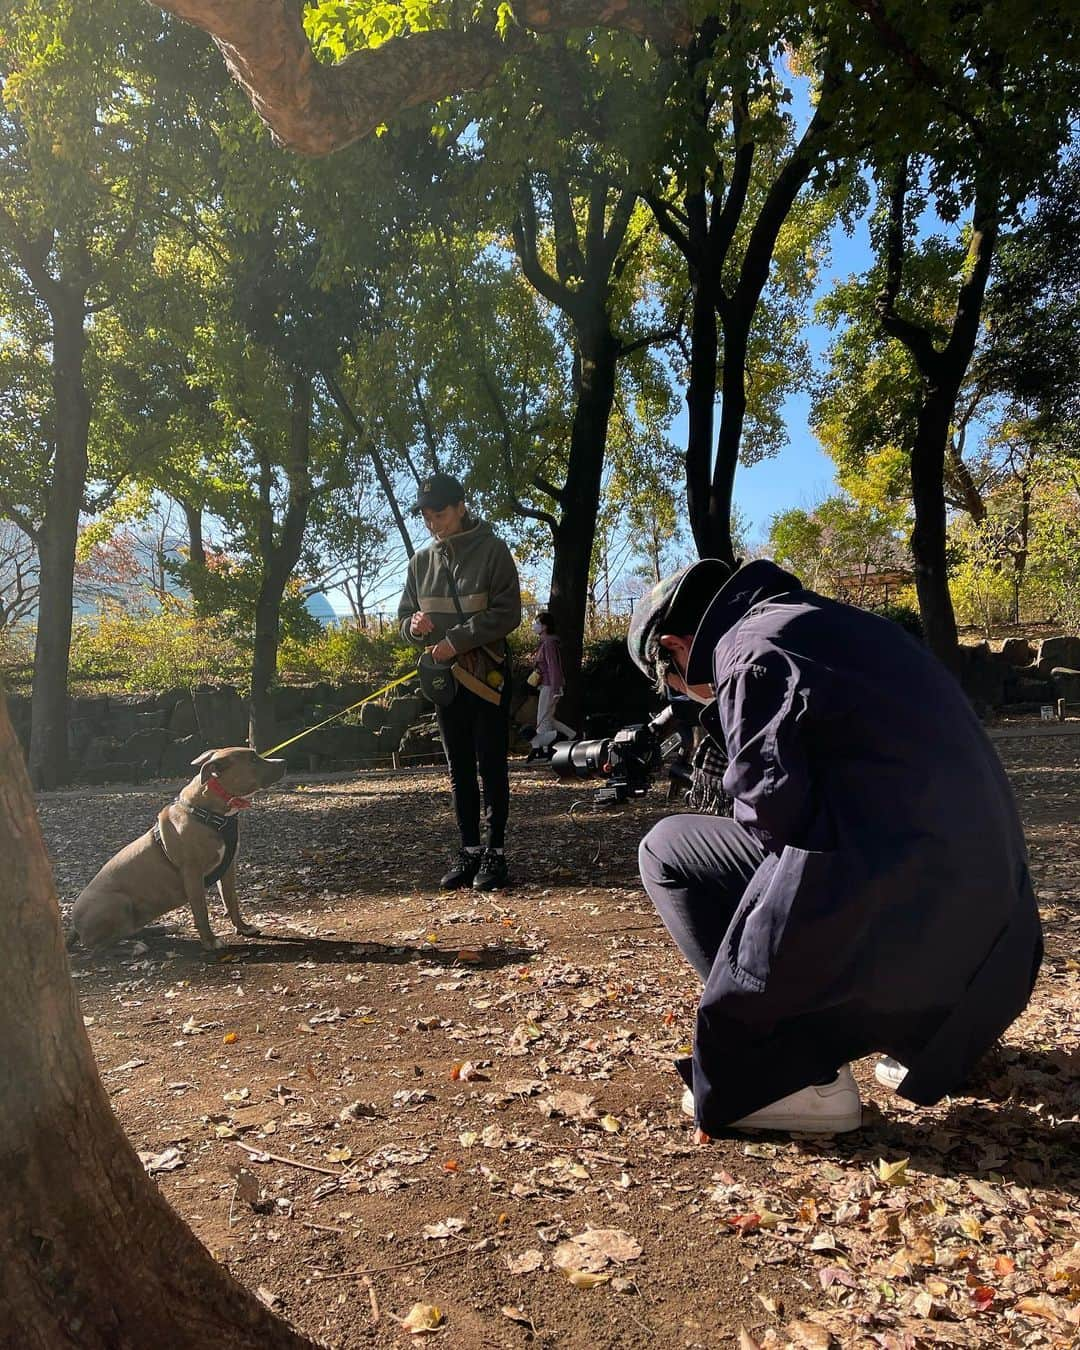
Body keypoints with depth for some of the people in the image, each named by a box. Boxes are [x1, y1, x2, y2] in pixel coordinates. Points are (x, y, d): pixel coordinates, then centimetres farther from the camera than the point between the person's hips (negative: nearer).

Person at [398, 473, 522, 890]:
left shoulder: (491, 550, -4)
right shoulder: (421, 560, 11)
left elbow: (508, 612, -11)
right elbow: (404, 615, 15)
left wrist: (457, 639, -18)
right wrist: (414, 626, -9)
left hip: (487, 673, -5)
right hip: (444, 675, 5)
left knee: (492, 766, 0)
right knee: (459, 769, 9)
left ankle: (495, 853, 8)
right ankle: (470, 851, 18)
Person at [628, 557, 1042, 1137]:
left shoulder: (751, 656, -9)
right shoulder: (824, 622, 18)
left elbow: (774, 810, -15)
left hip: (892, 889, -9)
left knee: (667, 851, 1)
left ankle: (797, 1078, 0)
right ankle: (926, 1030, 27)